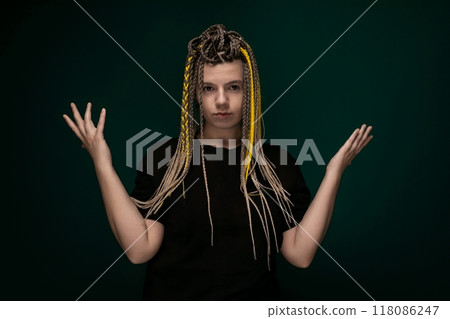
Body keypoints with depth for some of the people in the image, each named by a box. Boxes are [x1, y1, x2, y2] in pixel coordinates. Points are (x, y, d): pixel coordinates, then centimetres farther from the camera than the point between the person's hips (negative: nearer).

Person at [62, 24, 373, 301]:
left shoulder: (277, 164, -4)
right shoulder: (164, 159, -7)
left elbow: (300, 253, -9)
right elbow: (139, 249, -15)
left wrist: (333, 173, -13)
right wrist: (103, 164, -19)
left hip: (256, 301, 2)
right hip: (172, 298, -1)